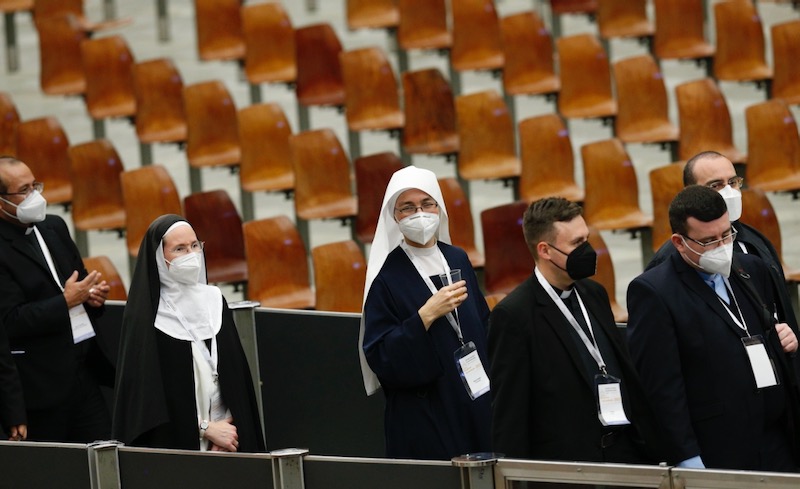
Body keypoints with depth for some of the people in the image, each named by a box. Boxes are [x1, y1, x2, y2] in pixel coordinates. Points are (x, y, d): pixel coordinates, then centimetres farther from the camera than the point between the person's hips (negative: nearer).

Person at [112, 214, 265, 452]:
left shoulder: (214, 299, 6)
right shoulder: (144, 317, -7)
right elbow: (146, 393, -9)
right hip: (175, 442, -4)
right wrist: (207, 429, -11)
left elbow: (238, 374, 9)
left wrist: (229, 425, -7)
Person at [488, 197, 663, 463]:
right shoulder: (514, 315, -11)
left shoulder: (594, 294, 12)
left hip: (628, 451, 7)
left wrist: (650, 445, 13)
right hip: (568, 461, -7)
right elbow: (509, 412, -10)